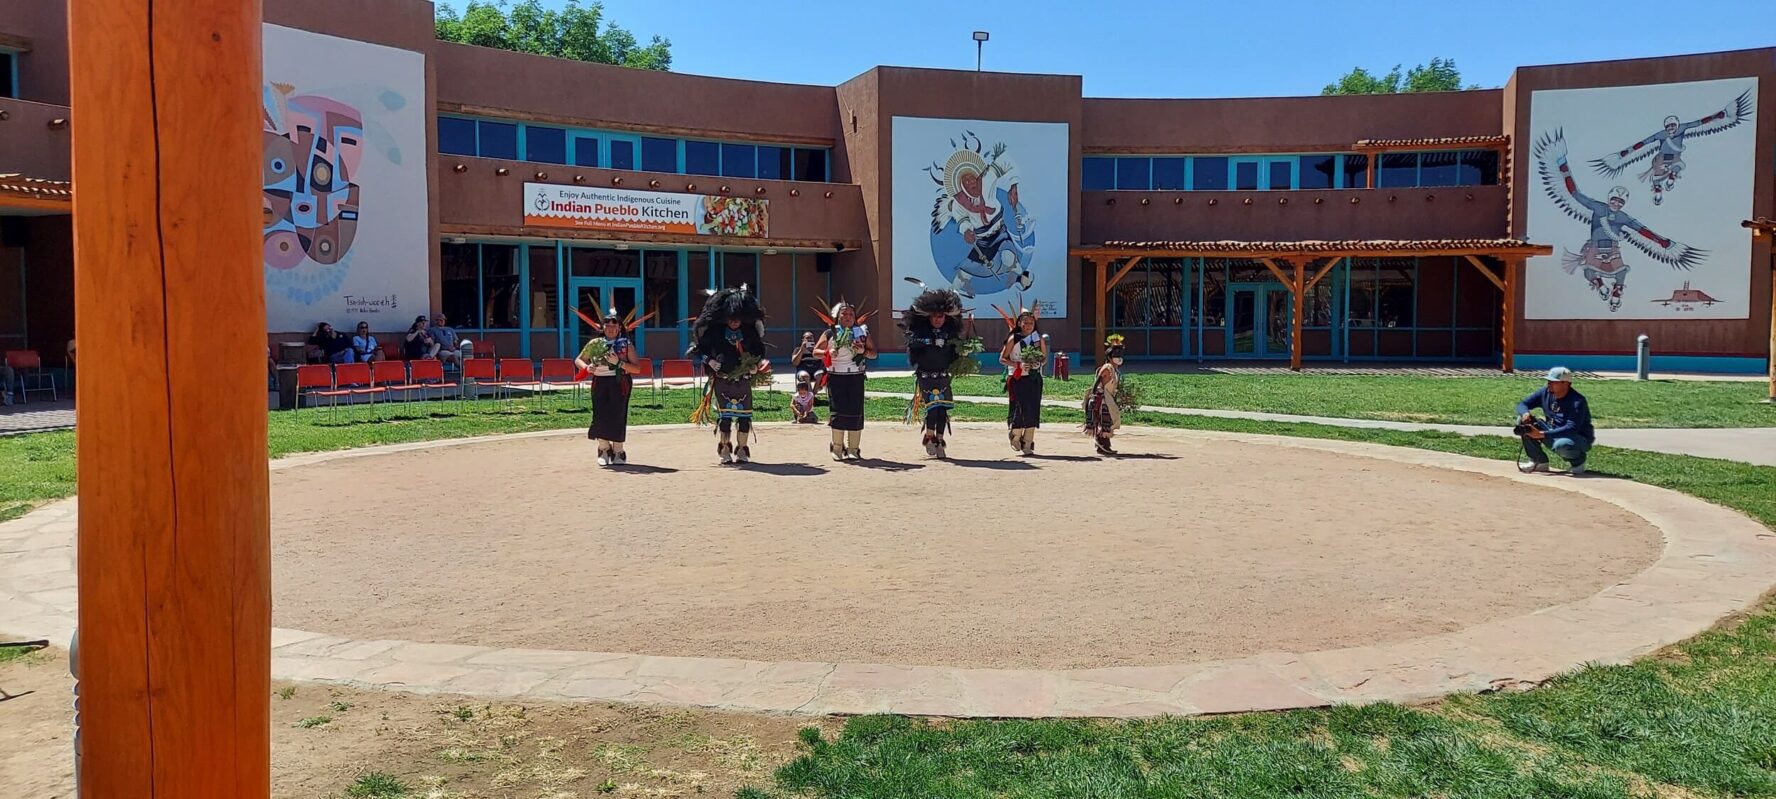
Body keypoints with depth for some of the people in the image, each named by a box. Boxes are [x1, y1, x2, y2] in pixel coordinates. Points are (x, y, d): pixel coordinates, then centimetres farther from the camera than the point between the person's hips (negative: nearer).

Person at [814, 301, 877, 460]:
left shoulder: (862, 332, 8)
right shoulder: (830, 333, 6)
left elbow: (874, 352, 12)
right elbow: (816, 351, 9)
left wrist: (864, 351, -8)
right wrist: (827, 353, -10)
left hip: (856, 377, 1)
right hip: (835, 377, -1)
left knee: (855, 411, -2)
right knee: (838, 411, -6)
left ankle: (853, 449, 6)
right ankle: (837, 448, 3)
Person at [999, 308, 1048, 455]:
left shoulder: (1040, 338, 8)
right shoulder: (1013, 339, -1)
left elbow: (1045, 358, 17)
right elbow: (1002, 359, 0)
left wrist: (1039, 363, -6)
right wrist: (1018, 365, -14)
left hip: (1034, 379, 3)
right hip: (1018, 378, -3)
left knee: (1033, 410, 0)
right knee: (1019, 408, -10)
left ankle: (1027, 444, 7)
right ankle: (1015, 437, 14)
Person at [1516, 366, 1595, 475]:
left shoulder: (1577, 401, -24)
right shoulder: (1545, 392, -5)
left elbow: (1572, 429, -33)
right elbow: (1522, 404, 1)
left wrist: (1542, 434, -41)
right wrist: (1525, 413, -26)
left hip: (1580, 438, -7)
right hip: (1552, 435, 7)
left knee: (1561, 445, -41)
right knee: (1523, 421, -10)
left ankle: (1578, 461, -3)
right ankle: (1539, 462, -1)